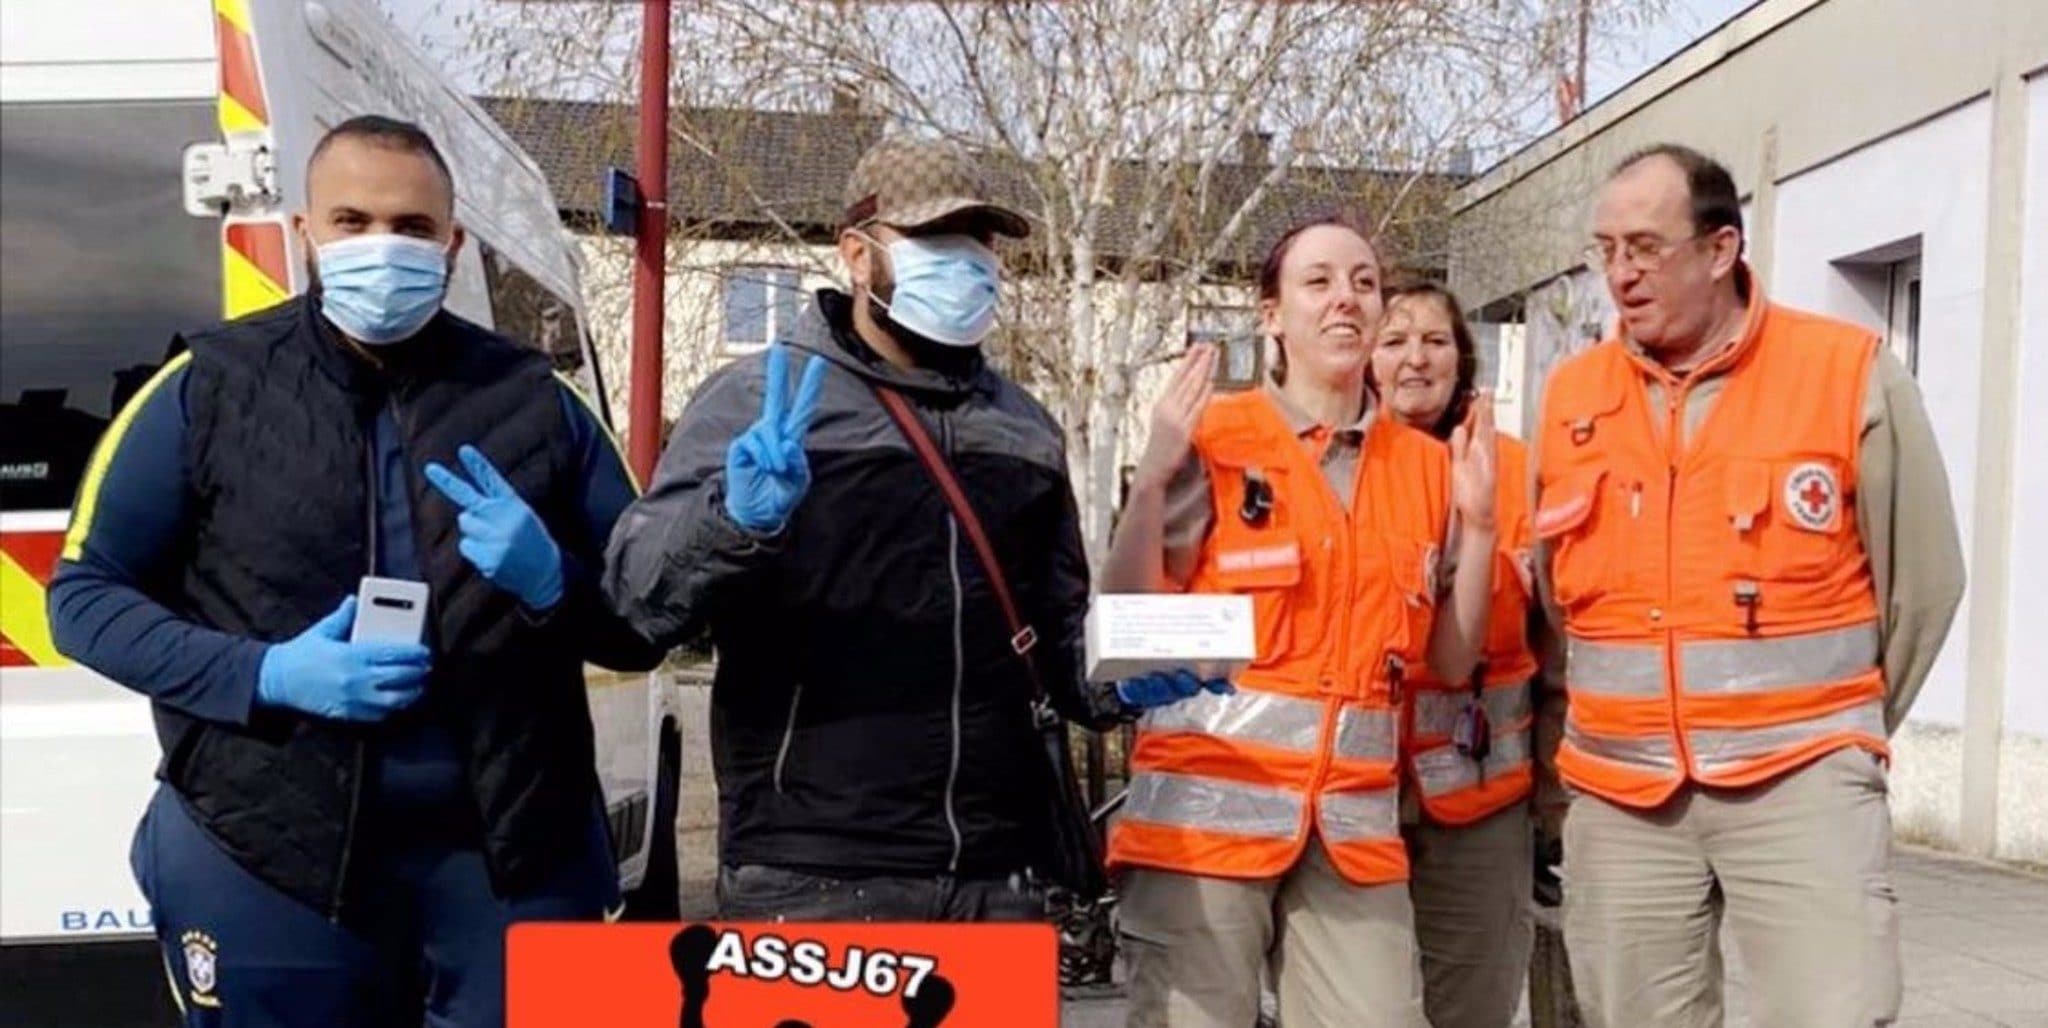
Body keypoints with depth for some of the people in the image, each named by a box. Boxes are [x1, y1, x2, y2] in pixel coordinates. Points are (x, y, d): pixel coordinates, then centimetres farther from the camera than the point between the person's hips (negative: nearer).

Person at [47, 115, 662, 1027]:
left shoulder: (532, 399, 4)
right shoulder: (209, 389, 0)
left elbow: (641, 628, 8)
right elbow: (85, 594, 3)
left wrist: (552, 583, -15)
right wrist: (265, 675, -12)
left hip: (512, 856, 1)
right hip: (265, 857, -1)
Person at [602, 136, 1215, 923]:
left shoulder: (1025, 426, 16)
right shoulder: (757, 399, -1)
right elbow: (638, 594, -9)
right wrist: (736, 519, -28)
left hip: (996, 875, 5)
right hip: (810, 878, -5)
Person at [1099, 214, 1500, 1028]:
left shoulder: (1425, 466, 10)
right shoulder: (1213, 439, -2)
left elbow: (1453, 663, 10)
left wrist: (1478, 521, 0)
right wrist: (1152, 479, -15)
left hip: (1355, 821, 4)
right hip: (1209, 802, -3)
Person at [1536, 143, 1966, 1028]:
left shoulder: (1851, 374, -4)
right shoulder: (1571, 393, 6)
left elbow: (1922, 581, 4)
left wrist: (1833, 732, 10)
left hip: (1798, 782, -3)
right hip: (1618, 796, 3)